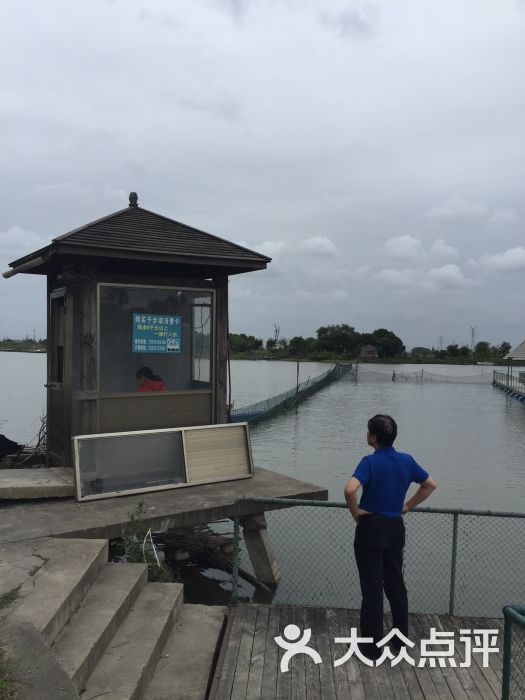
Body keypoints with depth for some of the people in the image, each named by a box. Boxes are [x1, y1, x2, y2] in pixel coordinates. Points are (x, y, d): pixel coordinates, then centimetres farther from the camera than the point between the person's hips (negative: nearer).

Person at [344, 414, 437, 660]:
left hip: (371, 529, -5)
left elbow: (350, 490, -33)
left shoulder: (370, 462, -18)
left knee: (372, 588, 3)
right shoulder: (407, 460, 0)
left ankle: (371, 647, 13)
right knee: (396, 584, 17)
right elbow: (430, 485, 11)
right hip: (395, 528, 6)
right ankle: (401, 638, 28)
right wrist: (408, 506, 11)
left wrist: (355, 511, -16)